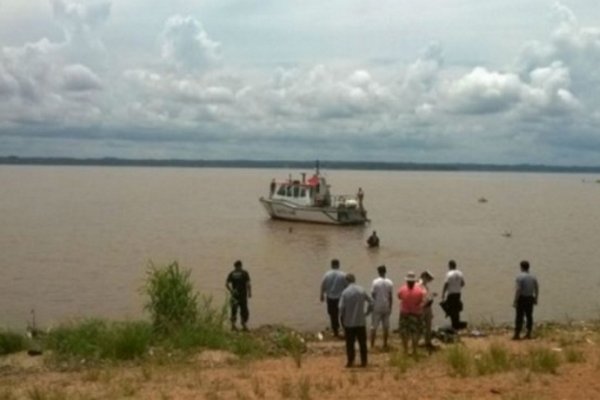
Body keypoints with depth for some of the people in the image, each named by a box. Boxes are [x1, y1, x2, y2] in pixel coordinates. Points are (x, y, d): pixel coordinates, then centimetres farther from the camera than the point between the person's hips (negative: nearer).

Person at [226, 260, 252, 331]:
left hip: (234, 294, 2)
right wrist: (250, 292, -2)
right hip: (243, 294, -2)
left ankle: (233, 325, 2)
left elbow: (226, 284, -3)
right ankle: (244, 325, 1)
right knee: (244, 310, 4)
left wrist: (231, 291, 9)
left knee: (234, 310, 9)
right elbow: (248, 284, -11)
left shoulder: (232, 273, 4)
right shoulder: (244, 273, -3)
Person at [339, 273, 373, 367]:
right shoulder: (362, 291, -2)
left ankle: (350, 361, 11)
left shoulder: (345, 292, -10)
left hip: (349, 322, -2)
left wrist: (342, 320, 0)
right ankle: (364, 361, 15)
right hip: (361, 322, 2)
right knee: (362, 342, 11)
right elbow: (371, 303, 0)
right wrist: (366, 313, 11)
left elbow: (341, 308, -12)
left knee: (350, 343, 8)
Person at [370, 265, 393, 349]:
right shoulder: (390, 282, -2)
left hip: (377, 307, -3)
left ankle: (372, 344, 4)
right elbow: (391, 296, 0)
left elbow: (372, 294, -9)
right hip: (386, 307, 3)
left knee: (374, 326, 4)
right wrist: (390, 307, 10)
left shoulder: (375, 282, -12)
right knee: (386, 326, 11)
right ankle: (385, 344, 15)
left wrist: (372, 305, 4)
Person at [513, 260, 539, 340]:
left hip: (521, 298, -6)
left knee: (519, 316, -4)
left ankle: (517, 334, -4)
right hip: (530, 298, 6)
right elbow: (537, 289, 10)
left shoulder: (520, 276, -12)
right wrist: (536, 299, 19)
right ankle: (528, 334, 14)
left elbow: (518, 289, -17)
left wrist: (515, 301, -15)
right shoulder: (533, 277, 7)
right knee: (529, 316, 11)